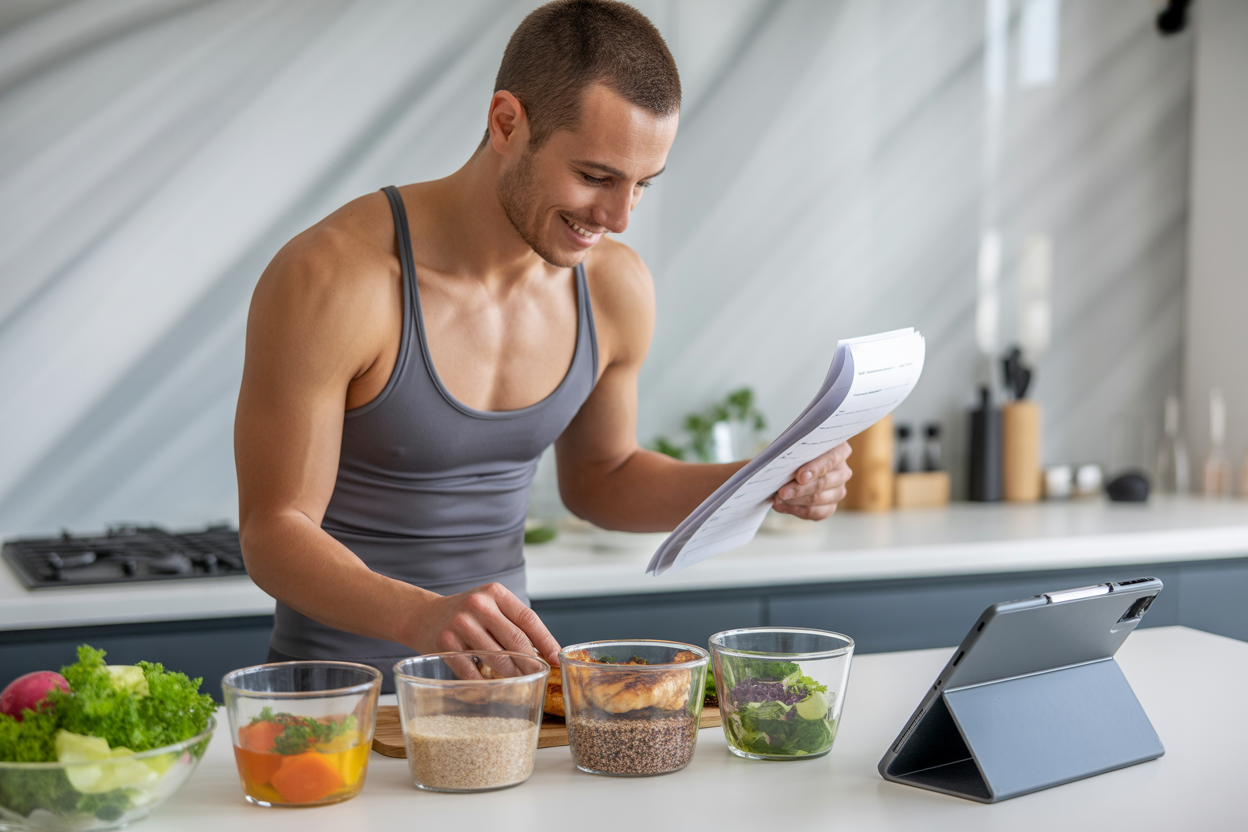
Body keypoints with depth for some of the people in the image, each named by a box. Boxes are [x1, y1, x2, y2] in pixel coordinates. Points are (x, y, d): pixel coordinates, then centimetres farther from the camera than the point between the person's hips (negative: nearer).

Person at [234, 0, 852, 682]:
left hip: (503, 676, 3)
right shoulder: (330, 279, -19)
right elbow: (272, 530, -16)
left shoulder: (615, 289, -2)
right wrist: (420, 617, -34)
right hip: (341, 680, -3)